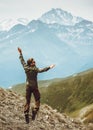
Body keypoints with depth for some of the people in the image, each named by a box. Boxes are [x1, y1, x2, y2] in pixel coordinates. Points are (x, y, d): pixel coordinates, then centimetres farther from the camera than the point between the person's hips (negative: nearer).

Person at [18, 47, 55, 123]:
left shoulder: (26, 67, -3)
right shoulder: (35, 69, -17)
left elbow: (22, 60, 10)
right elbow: (41, 70, -31)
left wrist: (20, 53, 23)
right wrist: (49, 67, -31)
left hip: (28, 86, 5)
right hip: (34, 87, -5)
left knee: (27, 101, 10)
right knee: (37, 100, 7)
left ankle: (26, 114, 4)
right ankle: (34, 111, -9)